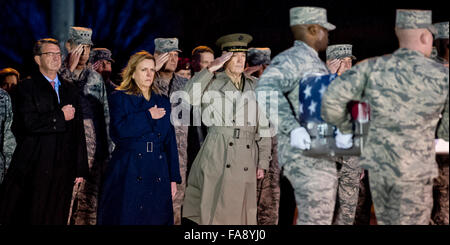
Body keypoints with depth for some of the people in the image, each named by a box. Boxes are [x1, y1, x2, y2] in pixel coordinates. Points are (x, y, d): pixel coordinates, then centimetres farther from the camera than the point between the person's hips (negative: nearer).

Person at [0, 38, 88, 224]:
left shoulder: (70, 89, 15)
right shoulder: (27, 87, 0)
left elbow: (78, 131, 14)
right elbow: (28, 123, -16)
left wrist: (80, 168, 10)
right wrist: (60, 116, -7)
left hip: (62, 170, 4)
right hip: (33, 167, -4)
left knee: (55, 218, 6)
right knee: (28, 217, -1)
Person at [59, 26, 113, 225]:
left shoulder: (95, 78, 15)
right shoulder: (59, 74, 3)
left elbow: (105, 116, 15)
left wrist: (106, 151, 10)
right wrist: (70, 69, -14)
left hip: (92, 149, 4)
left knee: (89, 201, 5)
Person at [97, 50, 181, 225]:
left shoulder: (163, 101, 15)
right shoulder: (119, 98, 3)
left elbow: (170, 140, 12)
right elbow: (120, 129, -16)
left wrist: (174, 177, 6)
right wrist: (148, 116, -8)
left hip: (158, 177, 4)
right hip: (128, 174, -4)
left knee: (157, 219, 5)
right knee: (126, 218, -2)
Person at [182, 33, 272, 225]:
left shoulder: (253, 87, 14)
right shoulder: (213, 82, 5)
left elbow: (262, 127, 15)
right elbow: (188, 96, -15)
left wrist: (262, 162, 10)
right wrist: (211, 69, -11)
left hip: (246, 160, 3)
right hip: (217, 157, -3)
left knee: (243, 215, 4)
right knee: (215, 212, -5)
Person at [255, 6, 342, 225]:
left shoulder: (315, 63, 20)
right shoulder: (291, 59, -11)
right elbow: (267, 88, -30)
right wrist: (293, 128, -38)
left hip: (319, 157, 10)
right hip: (306, 157, -10)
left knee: (308, 219, 15)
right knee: (316, 220, -9)